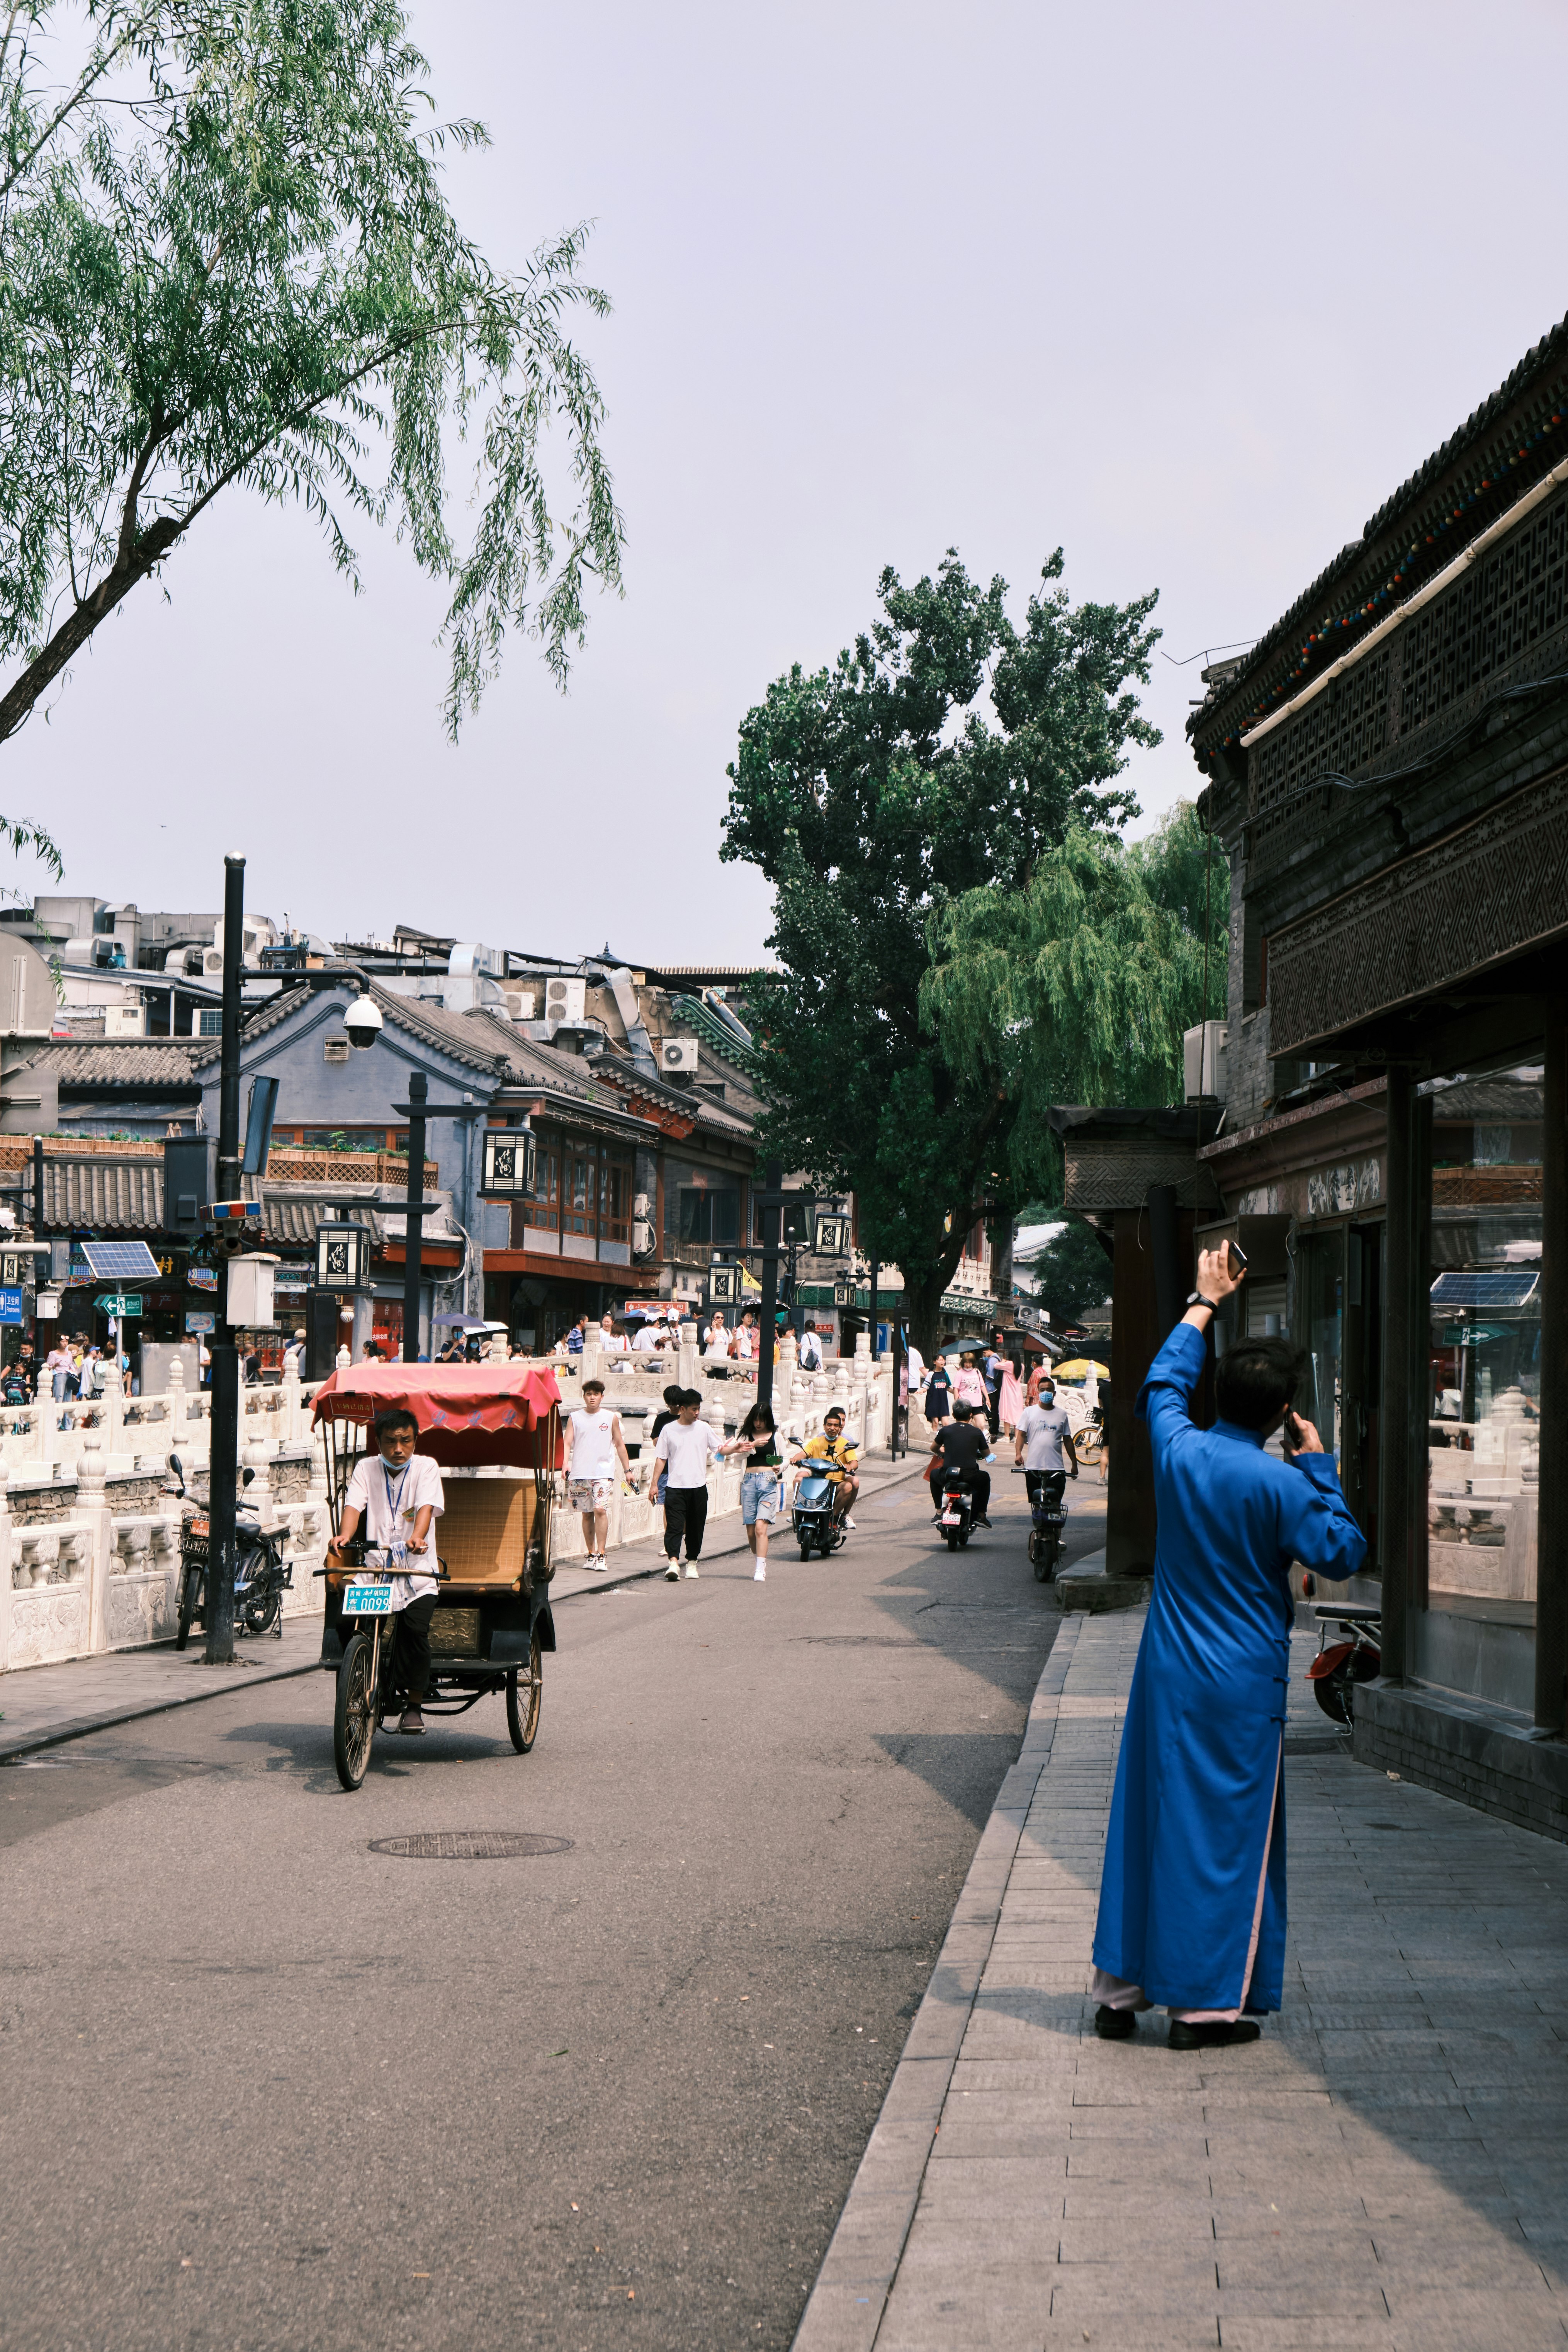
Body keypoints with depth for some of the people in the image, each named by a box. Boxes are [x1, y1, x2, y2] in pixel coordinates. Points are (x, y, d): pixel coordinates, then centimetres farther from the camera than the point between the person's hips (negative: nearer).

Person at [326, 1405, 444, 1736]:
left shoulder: (426, 1467, 2)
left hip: (417, 1572, -2)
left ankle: (414, 1705, -6)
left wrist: (417, 1536, -35)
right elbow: (353, 1506, -7)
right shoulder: (366, 1468, 7)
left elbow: (426, 1507, -15)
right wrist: (344, 1536, -29)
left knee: (414, 1628, -21)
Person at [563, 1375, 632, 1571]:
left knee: (600, 1510, -16)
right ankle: (591, 1554, 16)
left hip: (603, 1472, -2)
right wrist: (565, 1464, -16)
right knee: (587, 1514, 6)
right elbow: (567, 1443, 0)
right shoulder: (575, 1418, 8)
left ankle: (601, 1555, -15)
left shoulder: (611, 1418, 7)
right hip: (580, 1473, 2)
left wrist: (628, 1470, 13)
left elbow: (620, 1445, 14)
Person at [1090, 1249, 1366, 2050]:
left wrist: (1203, 1304, 28)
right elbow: (1344, 1552, -5)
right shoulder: (1278, 1483, -16)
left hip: (1167, 1675, 5)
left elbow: (1162, 1382, 18)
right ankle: (1204, 2003, 7)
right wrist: (1319, 1467, 0)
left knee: (1145, 1819, 11)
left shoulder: (1177, 1451, -3)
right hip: (1243, 1684, -4)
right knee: (1229, 1834, 3)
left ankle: (1119, 1989, 17)